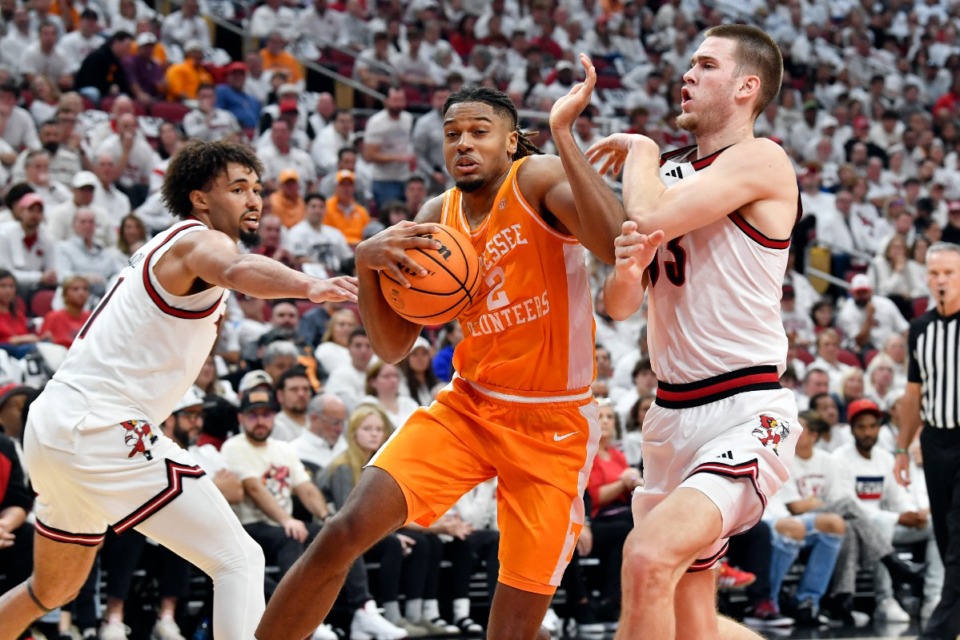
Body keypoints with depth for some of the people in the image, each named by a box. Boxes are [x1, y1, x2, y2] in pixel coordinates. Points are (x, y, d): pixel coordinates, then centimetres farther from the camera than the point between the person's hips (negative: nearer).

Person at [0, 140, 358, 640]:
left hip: (55, 426, 10)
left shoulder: (162, 250, 21)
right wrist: (311, 287, -52)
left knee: (53, 591, 27)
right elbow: (238, 270, -34)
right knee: (240, 560, -13)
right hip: (99, 429, -10)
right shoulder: (200, 240, -9)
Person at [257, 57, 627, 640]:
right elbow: (393, 347, 6)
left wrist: (564, 134, -36)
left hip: (554, 426, -4)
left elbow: (616, 245, -34)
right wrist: (368, 263, -12)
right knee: (345, 532, -13)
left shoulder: (538, 180, -13)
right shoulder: (438, 218, 4)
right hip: (468, 409, 4)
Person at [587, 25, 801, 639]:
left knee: (649, 559, -29)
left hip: (746, 413, -9)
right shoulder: (672, 169, 15)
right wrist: (626, 269, -10)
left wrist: (640, 149, -1)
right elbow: (620, 306, 13)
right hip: (673, 412, 9)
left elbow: (652, 218, -22)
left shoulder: (760, 160, -8)